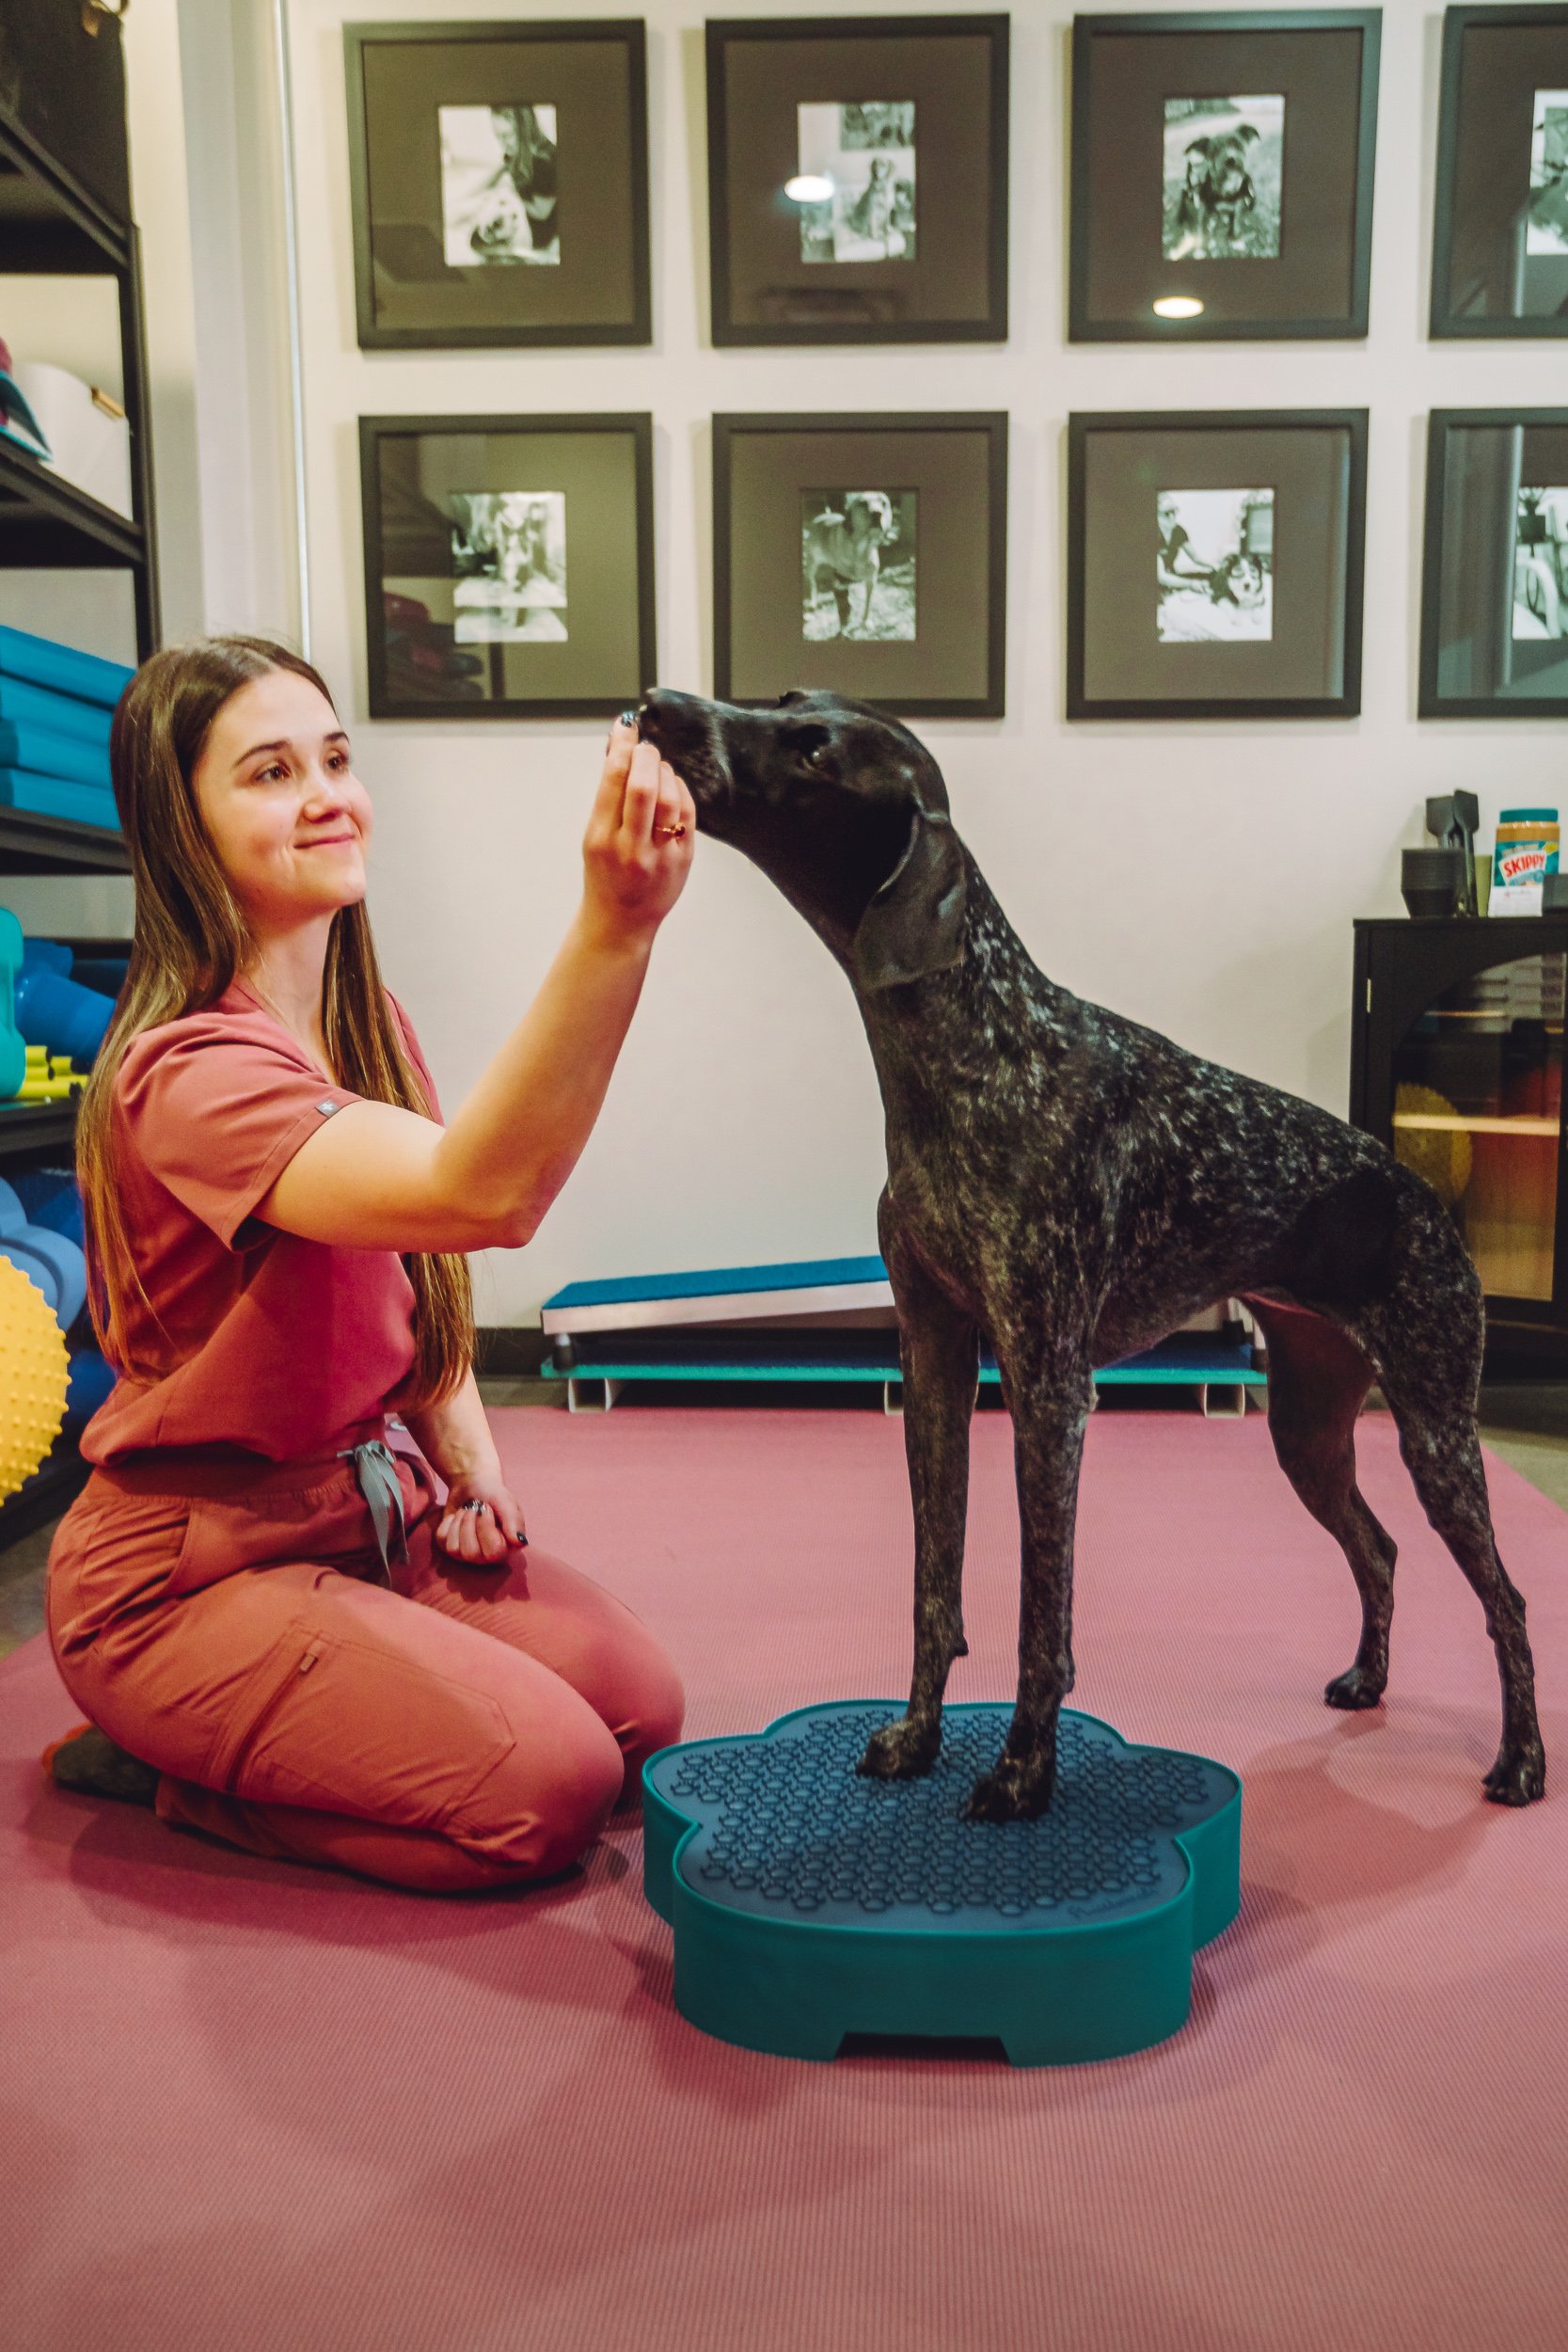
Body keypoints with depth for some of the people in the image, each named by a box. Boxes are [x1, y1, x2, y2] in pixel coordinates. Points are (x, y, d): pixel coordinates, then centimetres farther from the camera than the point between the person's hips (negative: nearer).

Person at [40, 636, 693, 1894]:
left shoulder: (369, 1027, 3)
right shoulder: (189, 1071, -26)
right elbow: (480, 1193, -44)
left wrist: (474, 1471, 0)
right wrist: (613, 929, -54)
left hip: (371, 1504, 8)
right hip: (191, 1566, -8)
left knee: (644, 1708, -2)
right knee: (547, 1789, -17)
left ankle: (214, 1737, 15)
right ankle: (164, 1768, 6)